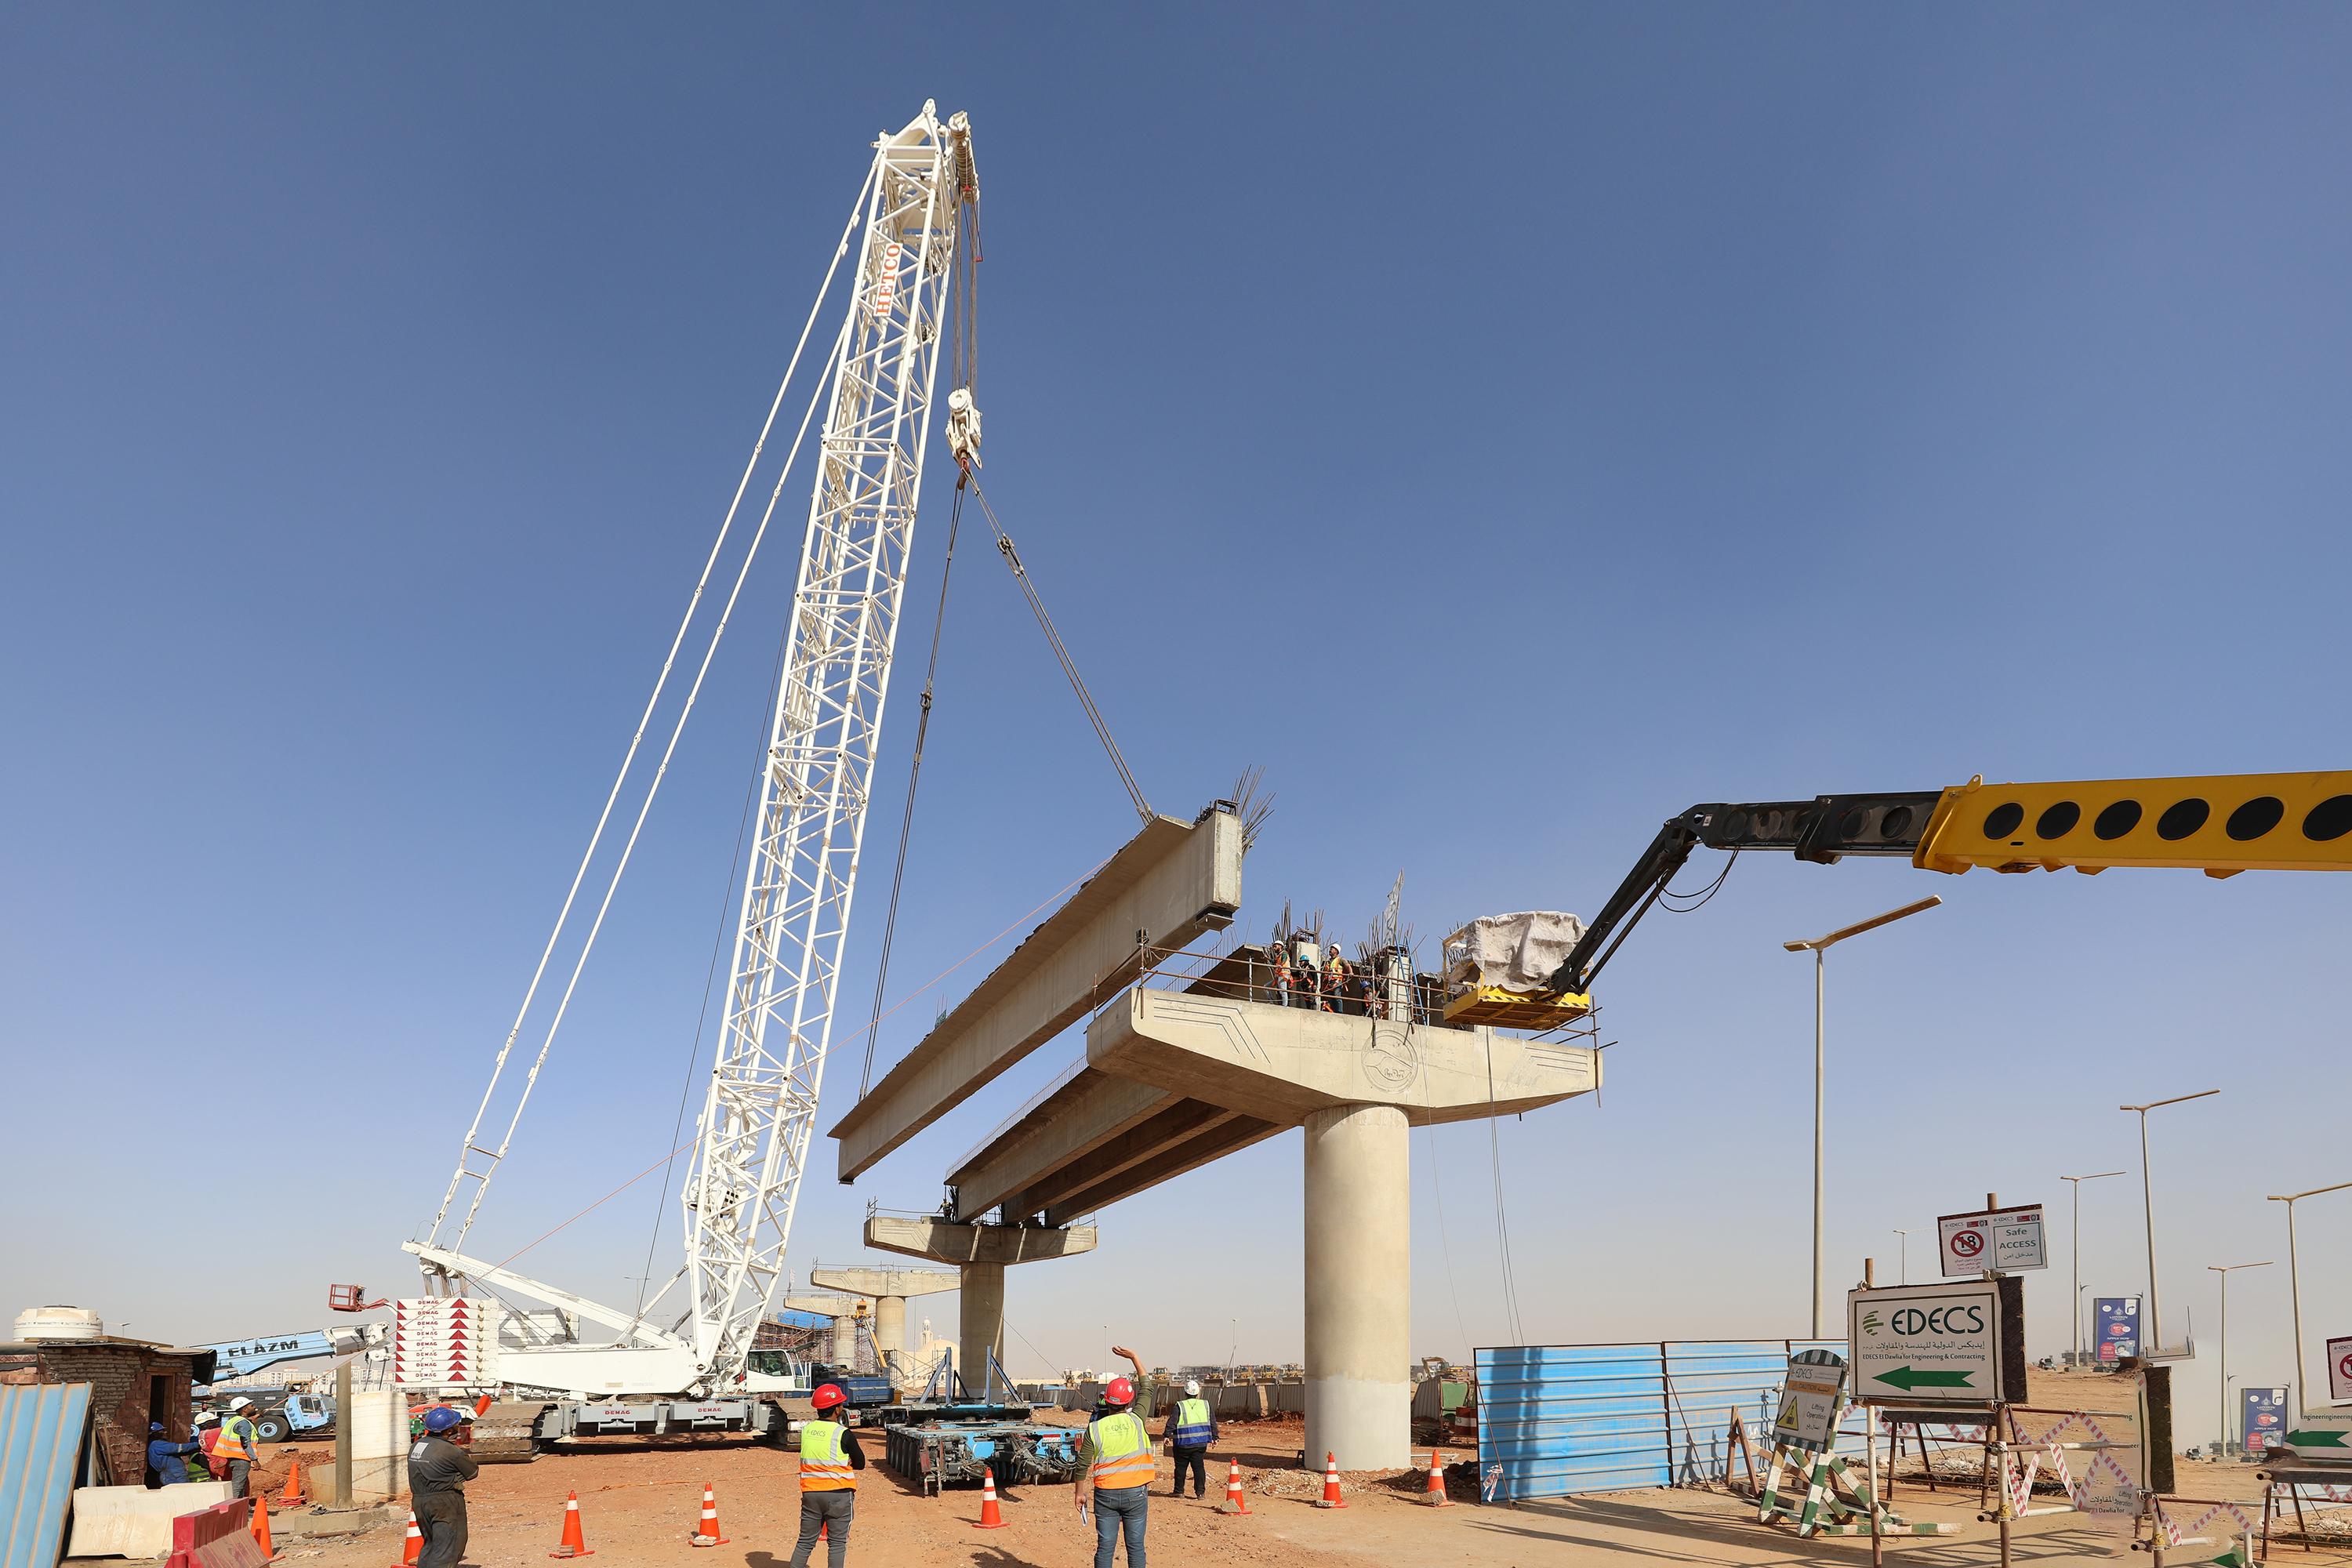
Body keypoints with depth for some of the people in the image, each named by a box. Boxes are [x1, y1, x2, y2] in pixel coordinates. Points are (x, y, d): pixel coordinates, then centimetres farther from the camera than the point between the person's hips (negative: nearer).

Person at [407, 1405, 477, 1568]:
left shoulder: (416, 1445, 6)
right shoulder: (452, 1451, -16)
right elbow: (473, 1472, -4)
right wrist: (469, 1459, 16)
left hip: (419, 1500, 8)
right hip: (444, 1503, -8)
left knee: (430, 1543, 21)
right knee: (447, 1548, -4)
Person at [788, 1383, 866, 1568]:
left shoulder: (806, 1429, 2)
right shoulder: (844, 1435, -13)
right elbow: (860, 1463, -3)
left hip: (810, 1492, 5)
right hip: (839, 1493, -5)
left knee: (805, 1541, 14)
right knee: (837, 1543, 5)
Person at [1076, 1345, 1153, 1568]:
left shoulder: (1095, 1428, -6)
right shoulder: (1136, 1421, -7)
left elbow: (1083, 1465, -3)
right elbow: (1147, 1389, 7)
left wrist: (1080, 1493, 11)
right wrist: (1133, 1357, 12)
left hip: (1105, 1494, 1)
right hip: (1135, 1493, -1)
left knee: (1105, 1547, 7)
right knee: (1136, 1547, 7)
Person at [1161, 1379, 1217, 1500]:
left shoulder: (1180, 1406, -7)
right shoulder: (1205, 1405, 4)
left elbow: (1171, 1423, -10)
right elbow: (1213, 1422, 10)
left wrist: (1167, 1435, -3)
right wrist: (1214, 1437, 17)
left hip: (1183, 1444, -3)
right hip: (1201, 1443, 3)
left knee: (1181, 1467, 10)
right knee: (1199, 1467, 8)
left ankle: (1179, 1491, 18)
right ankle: (1200, 1492, 3)